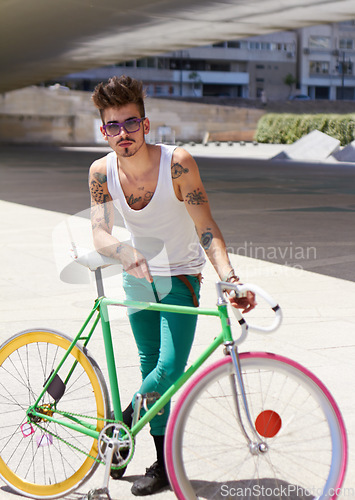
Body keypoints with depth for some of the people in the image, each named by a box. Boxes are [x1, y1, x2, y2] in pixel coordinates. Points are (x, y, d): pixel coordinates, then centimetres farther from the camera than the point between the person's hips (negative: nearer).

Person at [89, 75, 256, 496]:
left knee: (171, 366, -15)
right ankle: (163, 463, 19)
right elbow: (99, 232, -21)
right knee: (152, 365, 8)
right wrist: (125, 252, -43)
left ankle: (121, 426, 13)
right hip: (137, 274, 3)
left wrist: (229, 275, -43)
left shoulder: (177, 163, -24)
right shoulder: (101, 172, -14)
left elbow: (206, 228, -28)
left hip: (180, 275, -3)